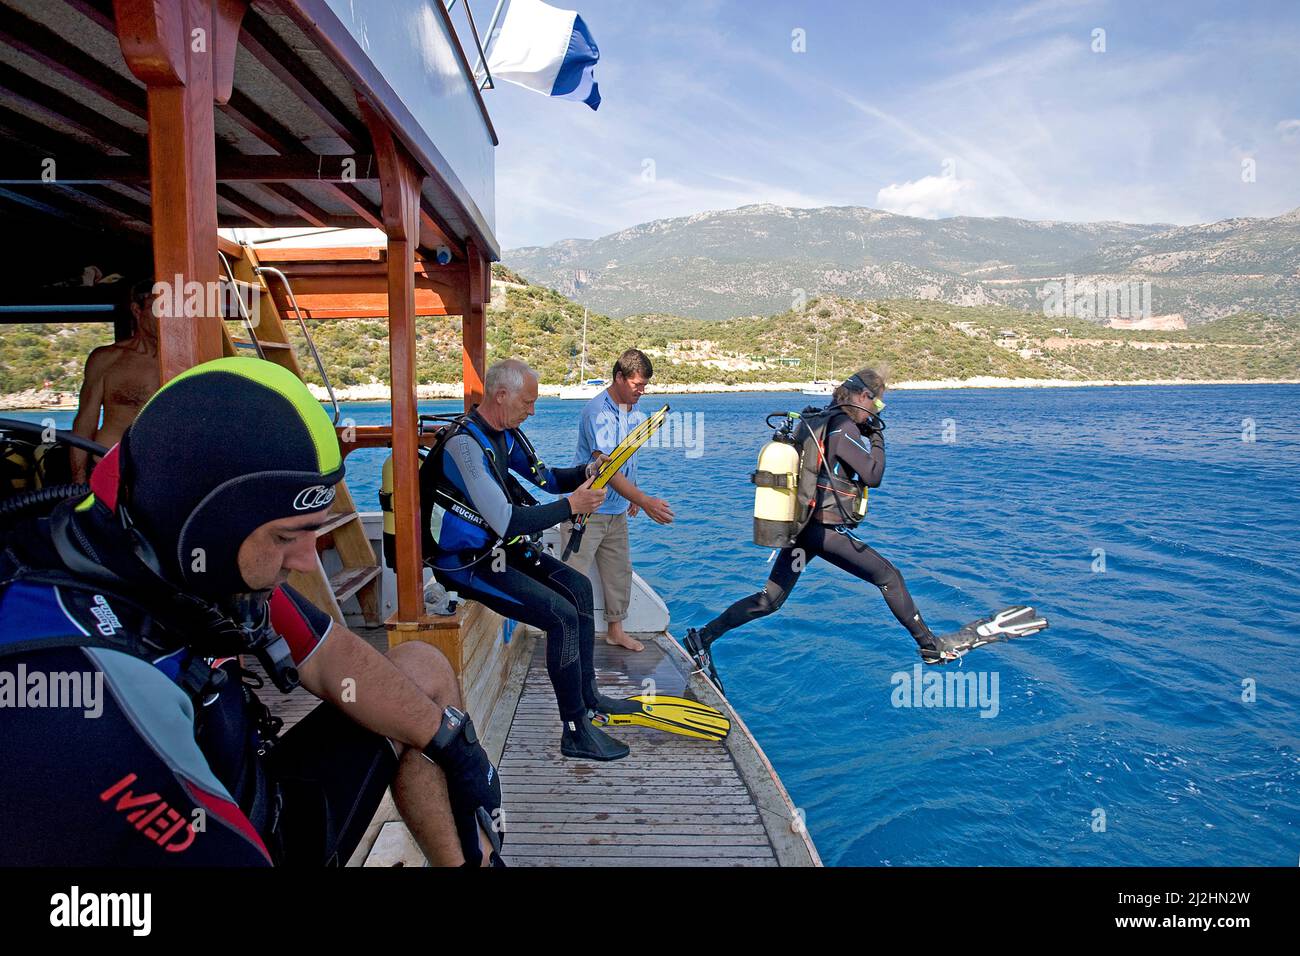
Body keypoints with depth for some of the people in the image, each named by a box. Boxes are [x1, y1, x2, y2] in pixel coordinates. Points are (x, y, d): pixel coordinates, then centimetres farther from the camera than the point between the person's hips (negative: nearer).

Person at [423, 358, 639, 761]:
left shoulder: (504, 434, 4)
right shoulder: (465, 444, -26)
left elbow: (545, 478, 14)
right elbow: (507, 523, -31)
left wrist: (586, 472, -5)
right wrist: (571, 505, -25)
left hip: (499, 547, 10)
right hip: (465, 562, -10)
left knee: (578, 587, 10)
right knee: (563, 616, -19)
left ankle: (587, 694, 20)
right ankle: (575, 732, -8)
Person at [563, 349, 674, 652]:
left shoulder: (627, 409, 7)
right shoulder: (598, 412, -22)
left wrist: (632, 496, 20)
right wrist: (644, 501, -36)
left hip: (617, 510, 9)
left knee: (619, 571, 16)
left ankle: (615, 629, 31)